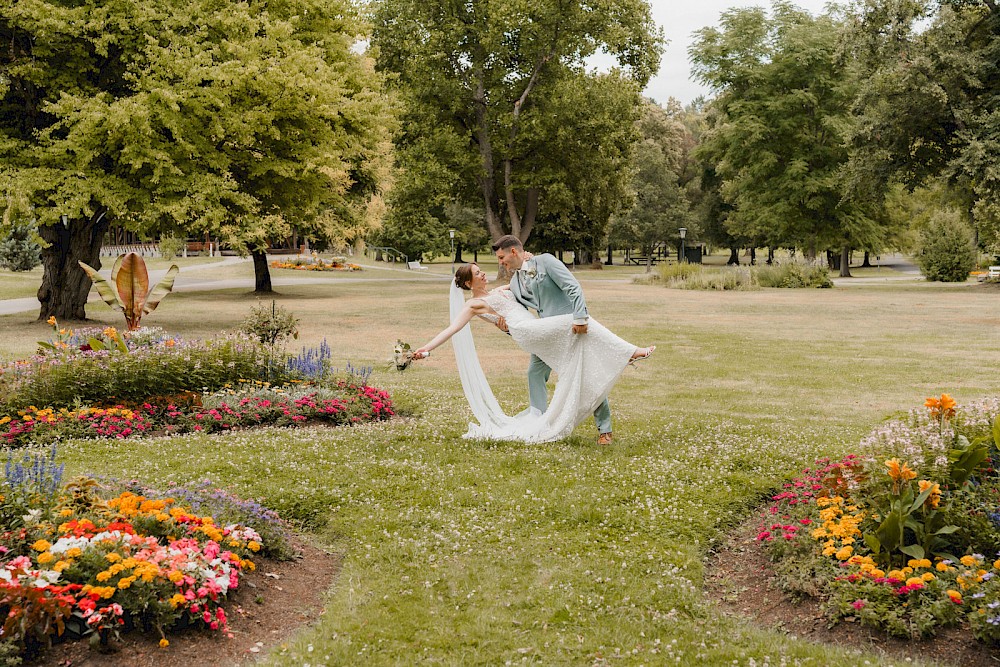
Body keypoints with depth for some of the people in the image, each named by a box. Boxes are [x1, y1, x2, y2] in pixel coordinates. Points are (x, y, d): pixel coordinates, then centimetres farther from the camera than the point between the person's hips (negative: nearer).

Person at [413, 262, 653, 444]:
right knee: (580, 321, -20)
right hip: (525, 330, -9)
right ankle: (628, 352, -19)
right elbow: (452, 329, -2)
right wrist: (426, 348, -12)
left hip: (538, 332, 9)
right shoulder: (473, 305, 6)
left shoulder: (499, 291, 28)